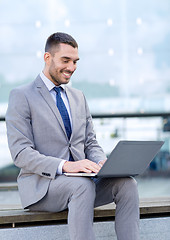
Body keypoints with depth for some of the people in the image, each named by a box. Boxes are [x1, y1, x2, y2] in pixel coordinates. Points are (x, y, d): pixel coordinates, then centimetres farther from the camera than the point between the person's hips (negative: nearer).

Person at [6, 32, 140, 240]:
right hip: (40, 186, -6)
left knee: (126, 183, -21)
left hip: (80, 181, 6)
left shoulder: (78, 97, 19)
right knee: (83, 185, -36)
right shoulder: (21, 96, -2)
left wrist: (101, 162, -7)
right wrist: (65, 166, -25)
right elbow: (20, 153, -11)